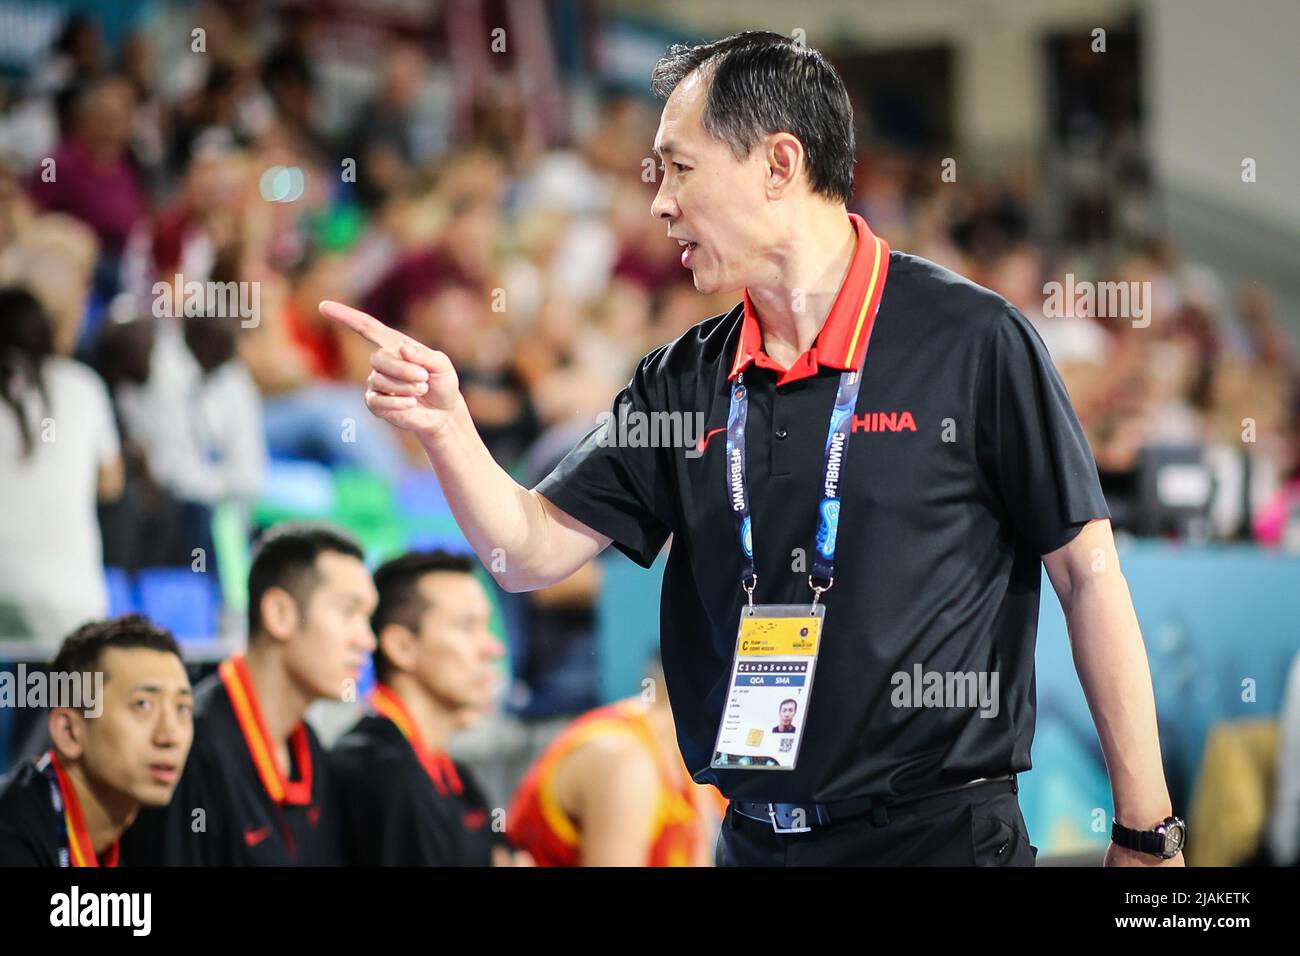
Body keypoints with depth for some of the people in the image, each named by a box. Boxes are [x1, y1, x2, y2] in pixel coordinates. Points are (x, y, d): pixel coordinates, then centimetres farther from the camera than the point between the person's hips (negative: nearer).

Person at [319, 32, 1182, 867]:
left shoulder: (971, 340, -8)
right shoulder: (684, 380, 8)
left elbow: (1088, 575, -7)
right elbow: (532, 551, 8)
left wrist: (1145, 836, -8)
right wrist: (446, 427, -11)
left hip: (940, 837, -5)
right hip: (755, 840, 5)